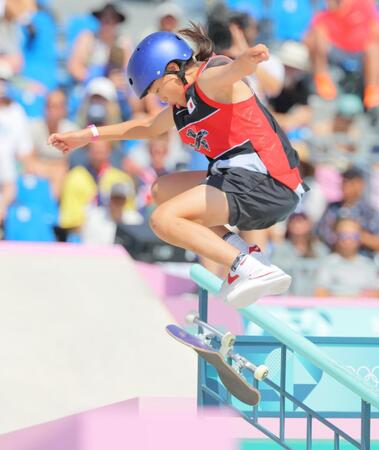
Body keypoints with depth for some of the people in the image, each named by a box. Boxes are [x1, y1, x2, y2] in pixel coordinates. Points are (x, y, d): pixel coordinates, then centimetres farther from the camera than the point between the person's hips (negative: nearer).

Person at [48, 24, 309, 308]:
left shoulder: (209, 80, -8)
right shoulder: (182, 105, 22)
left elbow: (232, 70, -33)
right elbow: (149, 128, 39)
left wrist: (249, 58, -58)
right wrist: (87, 136, 41)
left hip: (265, 184, -11)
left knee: (164, 220, -18)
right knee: (162, 190, 25)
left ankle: (252, 270, -28)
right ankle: (242, 252, 4)